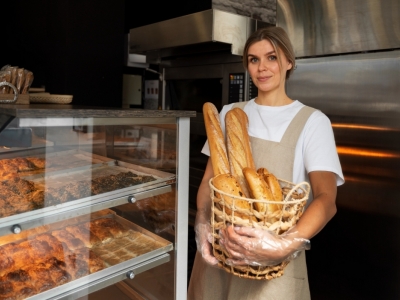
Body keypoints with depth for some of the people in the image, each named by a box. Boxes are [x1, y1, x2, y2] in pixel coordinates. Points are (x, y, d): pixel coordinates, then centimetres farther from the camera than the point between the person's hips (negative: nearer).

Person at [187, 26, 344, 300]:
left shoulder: (312, 121, -5)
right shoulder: (230, 113, 6)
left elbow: (327, 198, -16)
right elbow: (209, 177, 5)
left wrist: (287, 244, -33)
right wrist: (202, 223, -13)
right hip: (219, 247, 4)